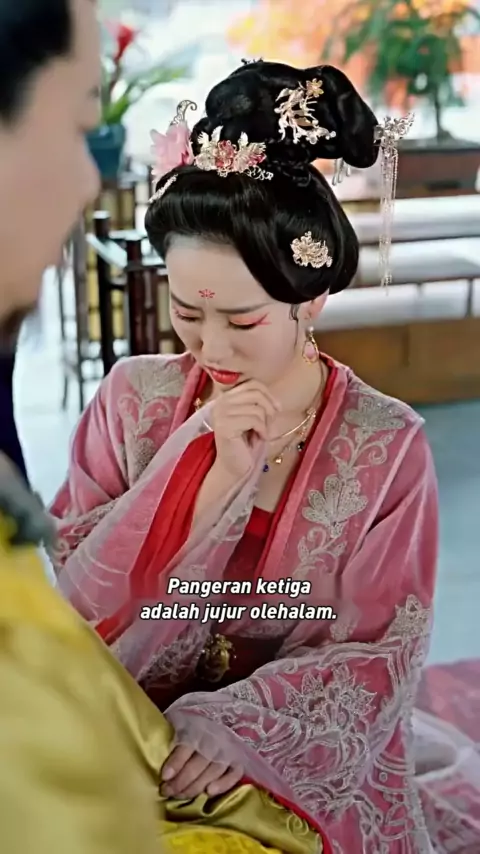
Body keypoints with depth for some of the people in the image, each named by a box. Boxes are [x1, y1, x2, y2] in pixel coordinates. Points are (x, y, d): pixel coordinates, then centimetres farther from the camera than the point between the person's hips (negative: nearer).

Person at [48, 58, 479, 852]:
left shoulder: (386, 445, -12)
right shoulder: (132, 400, -6)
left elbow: (382, 653, -9)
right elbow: (72, 596, -10)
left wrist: (236, 722, -23)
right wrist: (209, 471, -20)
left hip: (314, 779, 1)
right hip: (138, 764, 0)